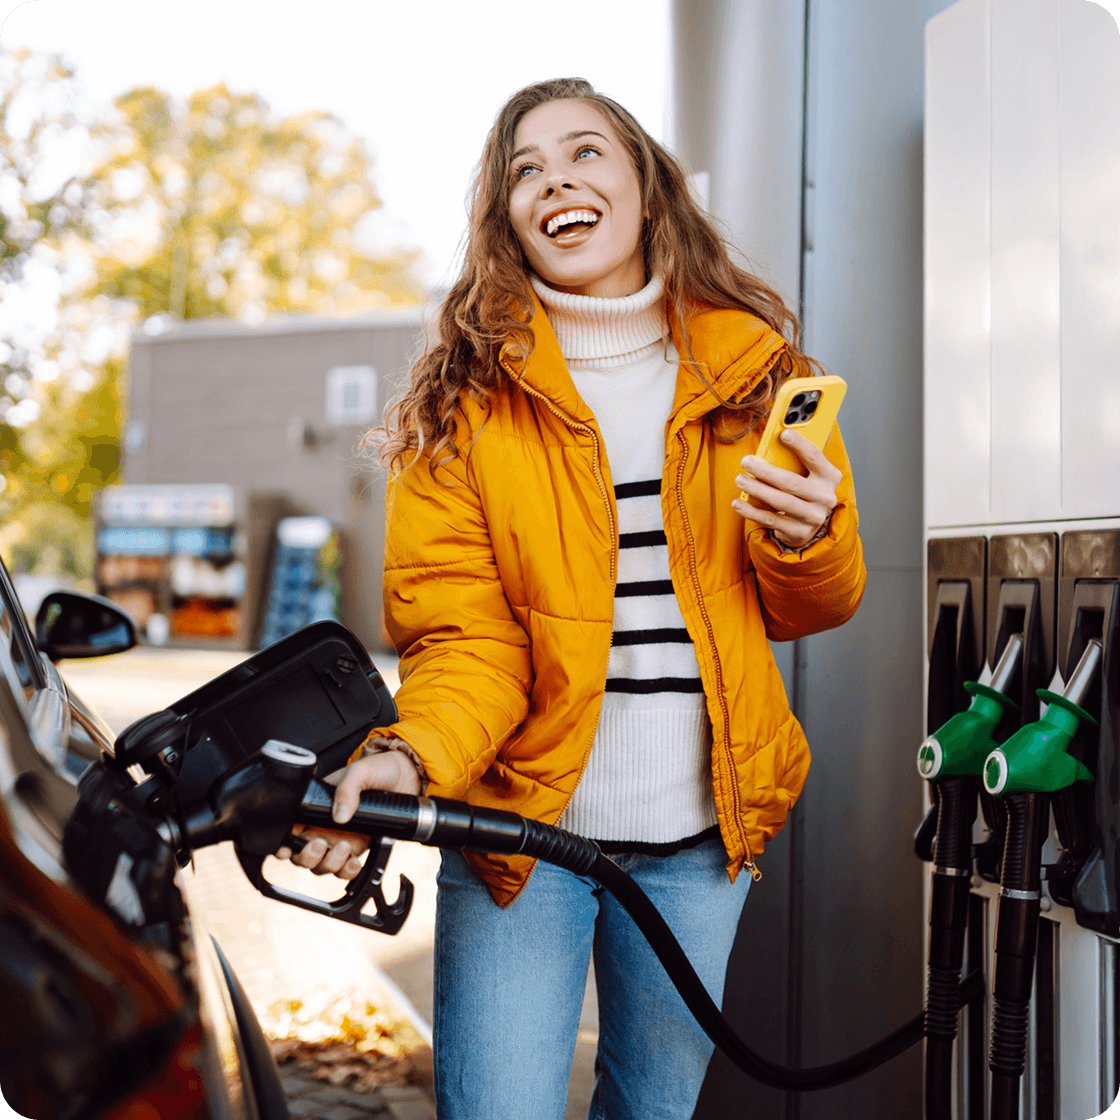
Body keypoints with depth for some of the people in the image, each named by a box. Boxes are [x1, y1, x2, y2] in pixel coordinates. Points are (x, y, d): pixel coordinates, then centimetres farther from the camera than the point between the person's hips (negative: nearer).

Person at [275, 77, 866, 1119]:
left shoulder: (752, 370, 3)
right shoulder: (465, 398, -3)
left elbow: (810, 609, 9)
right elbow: (463, 630, -9)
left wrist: (809, 537, -13)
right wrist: (410, 755, -28)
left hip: (700, 830, 3)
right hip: (520, 820, -2)